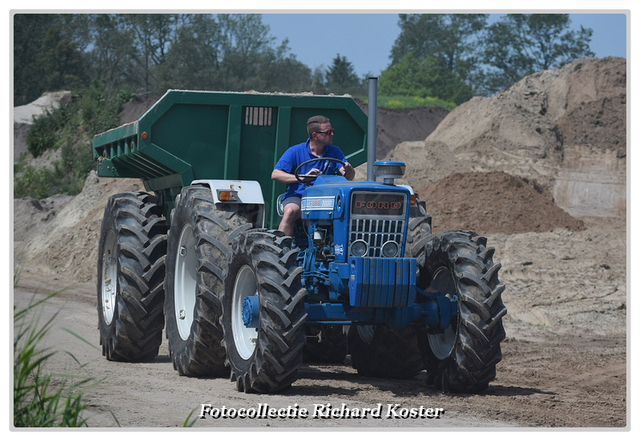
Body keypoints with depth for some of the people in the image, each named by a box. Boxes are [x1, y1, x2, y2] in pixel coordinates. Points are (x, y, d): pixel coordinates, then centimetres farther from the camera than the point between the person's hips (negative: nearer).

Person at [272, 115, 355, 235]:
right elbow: (275, 174, -9)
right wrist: (302, 178, -22)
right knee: (290, 211, -36)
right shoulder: (295, 152, 0)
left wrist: (348, 170, -28)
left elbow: (350, 176, -1)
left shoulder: (334, 152, 9)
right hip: (297, 196, -2)